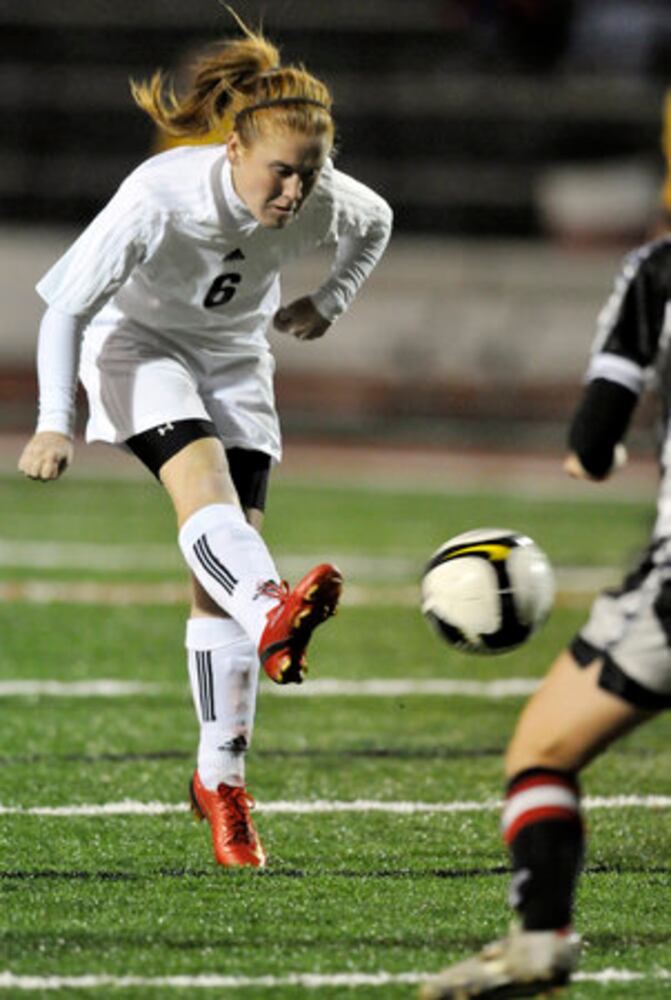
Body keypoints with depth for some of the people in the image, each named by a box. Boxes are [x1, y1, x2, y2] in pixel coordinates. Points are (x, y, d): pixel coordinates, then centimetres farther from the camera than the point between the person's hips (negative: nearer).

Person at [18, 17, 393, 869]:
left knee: (223, 559, -4)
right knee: (202, 480, -35)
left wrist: (327, 305, 0)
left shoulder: (325, 200, -20)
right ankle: (271, 615, -65)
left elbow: (376, 224, 8)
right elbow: (67, 305, -25)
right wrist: (55, 423, -32)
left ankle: (221, 777, 4)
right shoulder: (160, 196, -31)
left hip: (235, 361, 4)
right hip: (140, 347, -4)